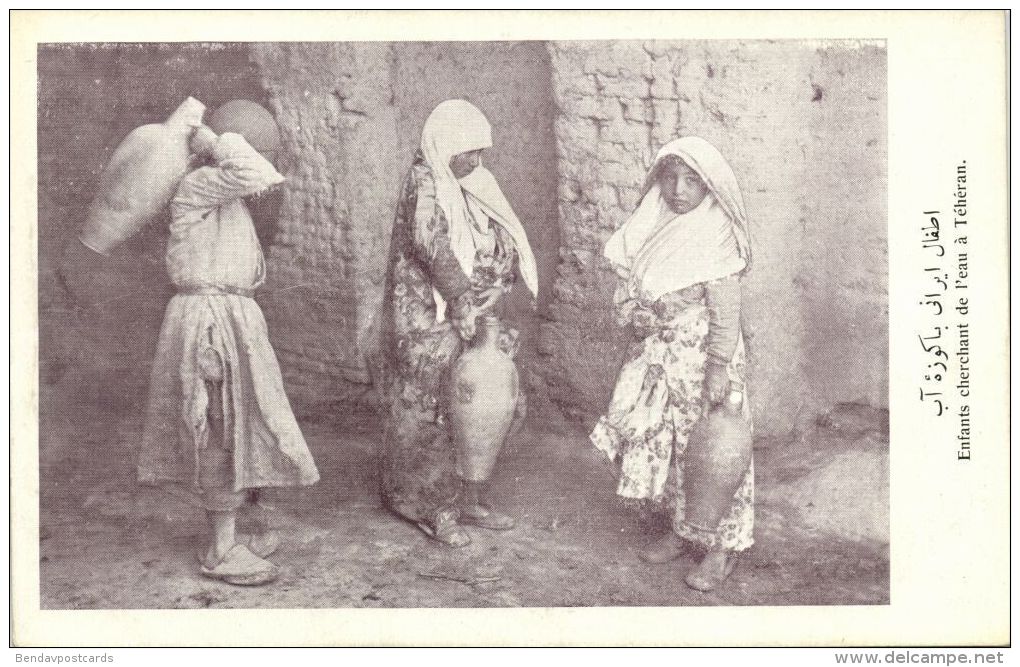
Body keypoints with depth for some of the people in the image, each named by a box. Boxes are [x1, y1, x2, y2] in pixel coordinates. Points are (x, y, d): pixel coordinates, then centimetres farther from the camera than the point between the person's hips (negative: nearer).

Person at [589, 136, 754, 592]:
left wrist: (718, 369, -19)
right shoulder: (657, 225, 4)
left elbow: (726, 311, -17)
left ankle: (722, 546, 15)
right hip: (657, 355, 7)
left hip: (699, 357, -7)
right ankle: (681, 529, 31)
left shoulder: (714, 237, -15)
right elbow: (631, 284, 13)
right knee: (662, 440, 14)